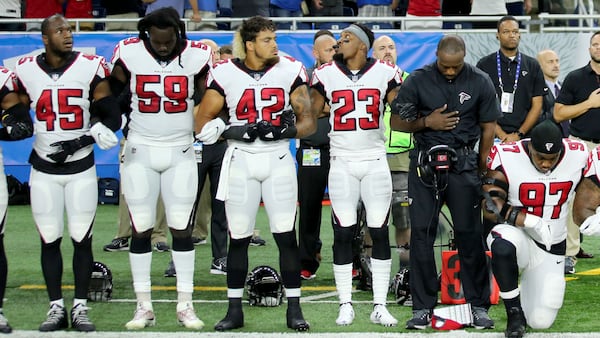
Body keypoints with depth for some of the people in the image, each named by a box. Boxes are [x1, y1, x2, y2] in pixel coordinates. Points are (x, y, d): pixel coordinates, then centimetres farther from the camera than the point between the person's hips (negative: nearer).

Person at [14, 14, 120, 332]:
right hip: (44, 169, 1)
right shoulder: (26, 71, -2)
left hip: (81, 167, -1)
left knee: (81, 239, 1)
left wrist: (85, 138, -15)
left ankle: (80, 308, 9)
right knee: (49, 240, 3)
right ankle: (56, 308, 11)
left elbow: (110, 115, -4)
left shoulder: (90, 68, -7)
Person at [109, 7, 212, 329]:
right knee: (141, 229, 1)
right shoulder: (128, 53, -9)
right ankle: (143, 307, 7)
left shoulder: (197, 56, -9)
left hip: (180, 153, 0)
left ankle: (185, 306, 6)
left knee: (182, 228, 1)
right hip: (140, 151, 0)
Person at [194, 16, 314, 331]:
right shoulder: (225, 74, -4)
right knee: (238, 237, 4)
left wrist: (285, 130, -19)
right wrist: (239, 131, -18)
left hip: (278, 160, 0)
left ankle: (294, 309, 4)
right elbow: (203, 126, -4)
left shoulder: (289, 71, -1)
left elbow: (308, 122, 1)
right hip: (240, 162, 0)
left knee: (286, 236, -3)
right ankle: (234, 310, 13)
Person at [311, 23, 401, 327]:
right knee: (343, 233, -1)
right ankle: (345, 305, 5)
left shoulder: (384, 73, 0)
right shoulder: (326, 75, 2)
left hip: (375, 161, 0)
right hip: (342, 162, 0)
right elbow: (311, 114, 8)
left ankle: (380, 306, 4)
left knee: (380, 232, -1)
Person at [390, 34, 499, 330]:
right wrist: (427, 122, -11)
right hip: (425, 163, 1)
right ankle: (422, 307, 4)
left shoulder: (480, 83, 1)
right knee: (421, 234, -2)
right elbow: (396, 122, 5)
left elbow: (488, 128, 6)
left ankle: (478, 305, 6)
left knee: (470, 235, -2)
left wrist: (480, 171, 4)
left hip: (463, 164, -1)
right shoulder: (418, 81, 0)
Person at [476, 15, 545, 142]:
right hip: (493, 135, -1)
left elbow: (537, 106, 10)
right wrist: (500, 134, -8)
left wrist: (519, 134, -3)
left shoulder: (533, 66, 12)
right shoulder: (484, 65, 8)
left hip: (523, 135, 1)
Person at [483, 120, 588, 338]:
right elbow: (491, 208, -19)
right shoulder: (506, 158, -18)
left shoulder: (577, 155, -7)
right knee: (502, 245, -41)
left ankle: (528, 286, 33)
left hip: (551, 249, 3)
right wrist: (531, 222, -28)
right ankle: (514, 312, -19)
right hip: (518, 236, -3)